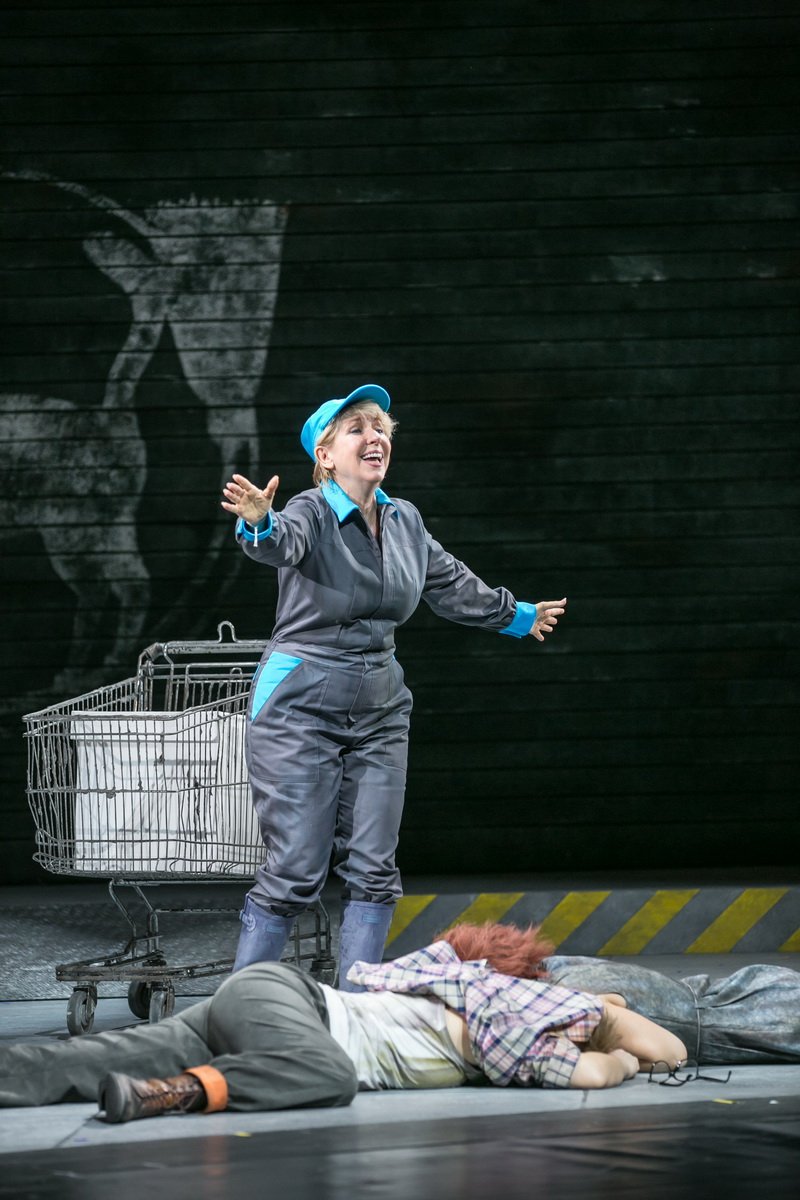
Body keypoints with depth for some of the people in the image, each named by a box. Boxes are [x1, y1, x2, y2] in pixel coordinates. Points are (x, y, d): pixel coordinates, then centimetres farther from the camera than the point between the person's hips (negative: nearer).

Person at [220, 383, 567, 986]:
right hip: (302, 707, -6)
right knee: (295, 871, -9)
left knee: (372, 870, 3)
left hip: (379, 709, 6)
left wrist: (518, 616, 39)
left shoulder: (406, 522, 8)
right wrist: (259, 522, -60)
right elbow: (284, 543, -36)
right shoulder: (312, 513, -12)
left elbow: (453, 586, 25)